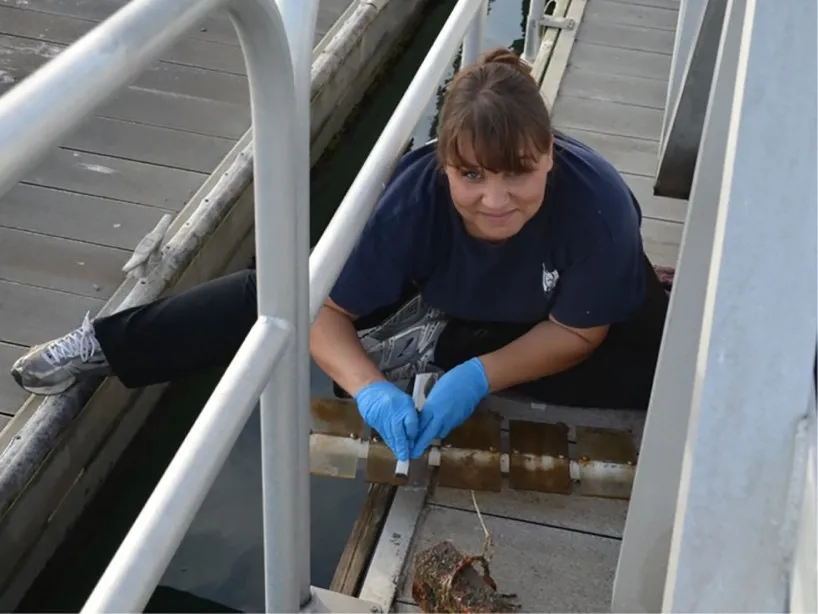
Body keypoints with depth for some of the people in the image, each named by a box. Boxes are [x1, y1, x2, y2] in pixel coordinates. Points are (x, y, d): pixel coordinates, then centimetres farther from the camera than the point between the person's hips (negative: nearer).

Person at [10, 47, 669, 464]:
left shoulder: (596, 202, -41)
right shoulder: (418, 190, -37)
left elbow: (579, 332, -25)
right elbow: (324, 309, -30)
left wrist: (478, 376, -38)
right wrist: (370, 388, -48)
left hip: (551, 316, 1)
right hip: (443, 289, -1)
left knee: (661, 363, -25)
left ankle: (427, 347, -17)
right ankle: (110, 342, 3)